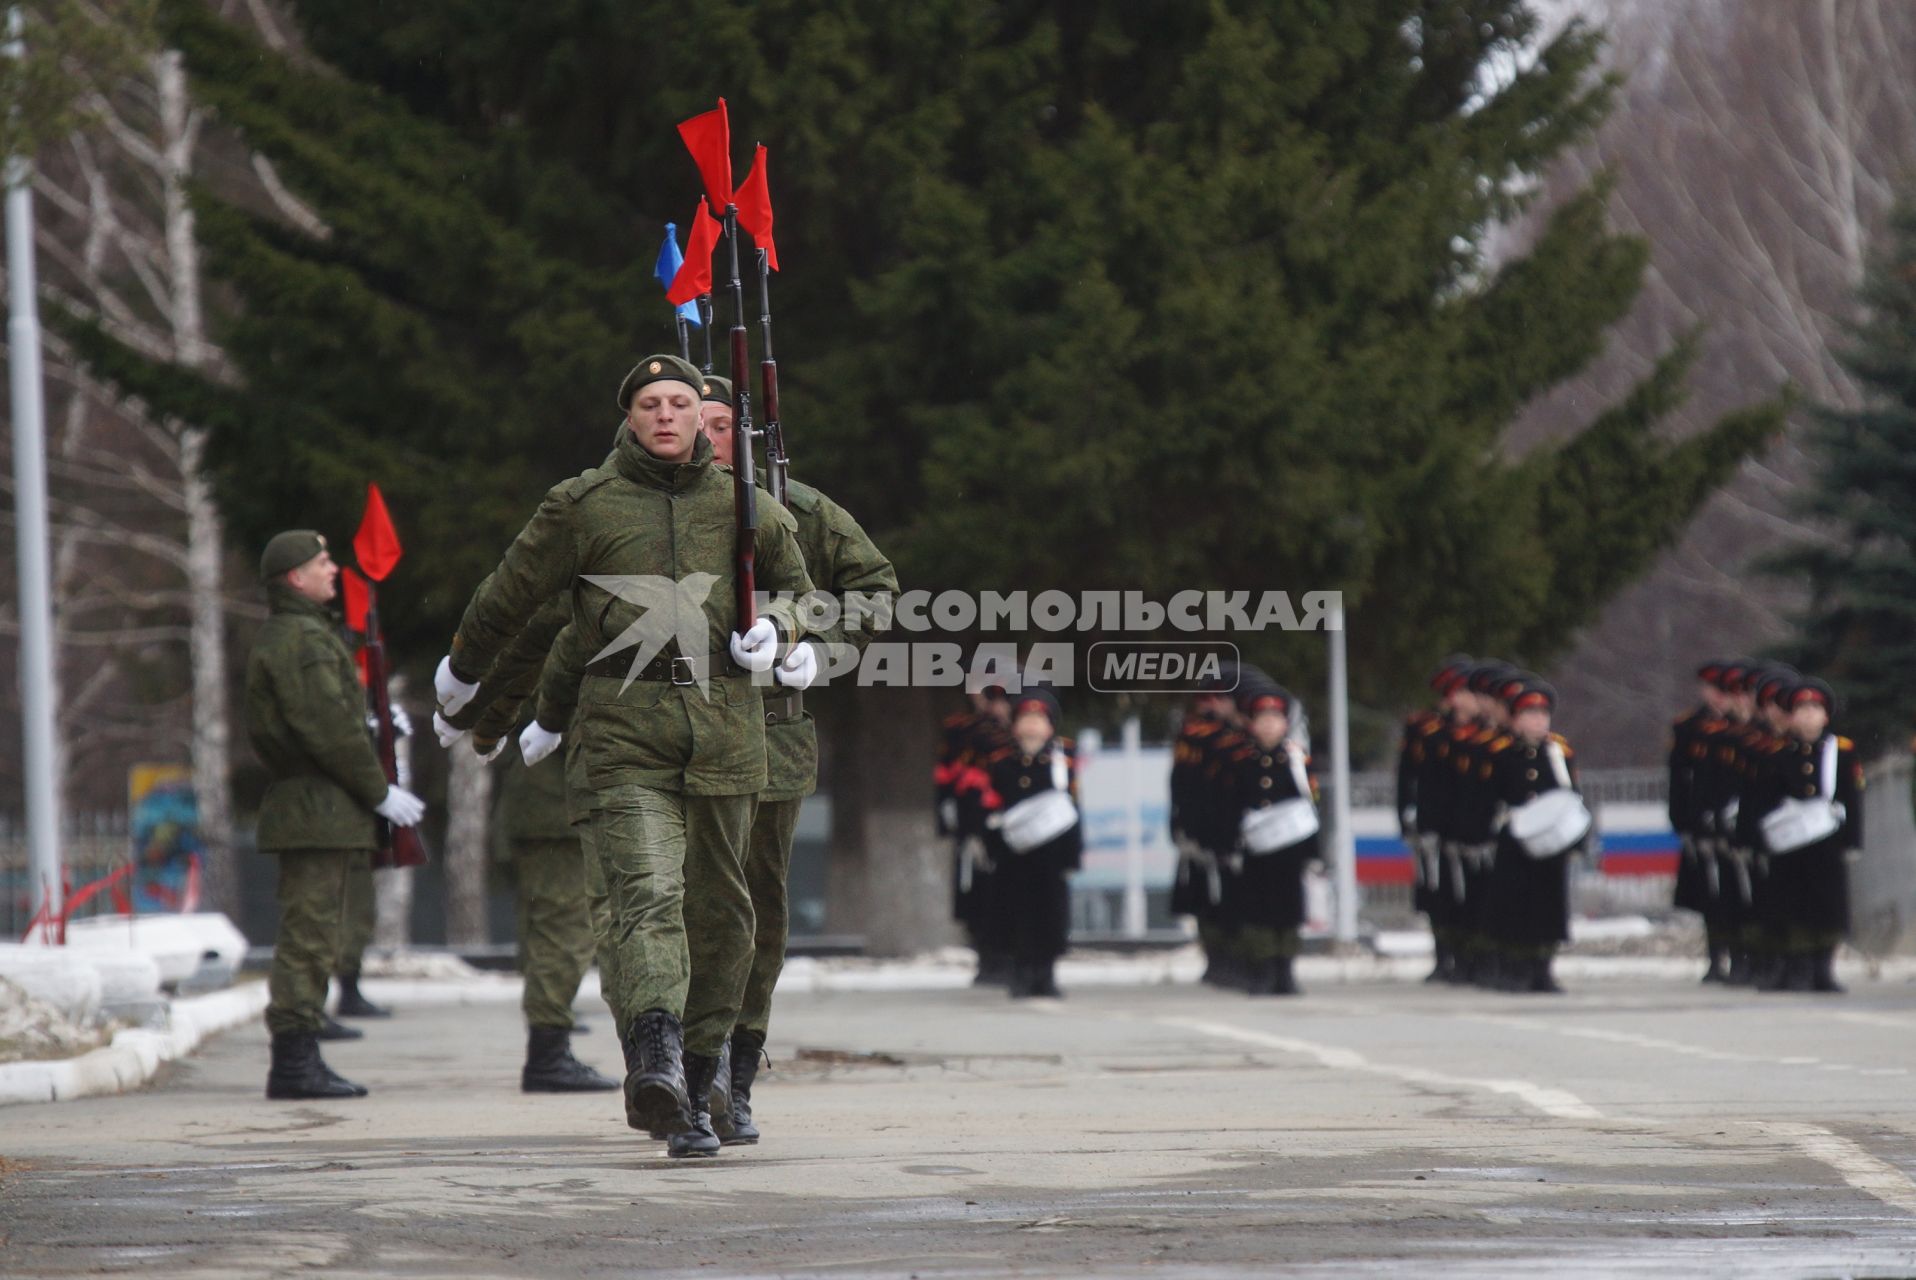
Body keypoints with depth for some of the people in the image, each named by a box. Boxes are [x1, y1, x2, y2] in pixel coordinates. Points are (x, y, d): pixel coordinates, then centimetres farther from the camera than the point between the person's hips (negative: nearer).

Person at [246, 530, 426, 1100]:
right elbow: (330, 728, -20)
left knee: (315, 934, 12)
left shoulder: (282, 638, 21)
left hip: (304, 807, 11)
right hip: (316, 810, -11)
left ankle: (299, 1061, 13)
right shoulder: (301, 640, -13)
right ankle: (294, 1063, -11)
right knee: (309, 933, -10)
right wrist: (380, 792, -13)